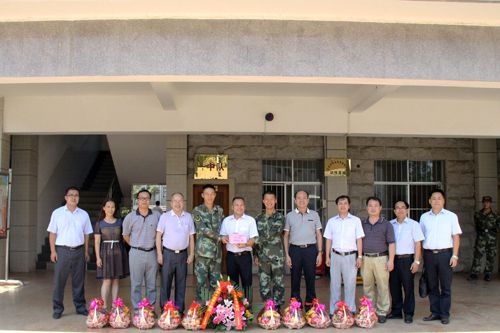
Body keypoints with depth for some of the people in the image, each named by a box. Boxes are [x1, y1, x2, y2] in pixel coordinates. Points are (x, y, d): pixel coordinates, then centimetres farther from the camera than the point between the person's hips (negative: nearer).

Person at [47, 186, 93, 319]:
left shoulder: (84, 214, 9)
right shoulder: (57, 213, 1)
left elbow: (86, 234, 11)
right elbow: (52, 233, 0)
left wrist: (86, 251, 8)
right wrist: (53, 251, -7)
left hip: (79, 251, 2)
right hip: (62, 250, -2)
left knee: (79, 281, 9)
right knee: (59, 280, 0)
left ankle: (80, 306, 19)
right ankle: (57, 309, 9)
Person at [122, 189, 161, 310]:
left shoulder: (157, 216, 2)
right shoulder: (130, 217, -1)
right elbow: (125, 235, 10)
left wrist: (155, 244, 7)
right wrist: (135, 245, 9)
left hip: (151, 253, 2)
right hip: (136, 253, -2)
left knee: (151, 284, 9)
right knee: (136, 283, 4)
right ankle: (137, 309, 12)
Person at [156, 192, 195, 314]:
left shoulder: (188, 217, 7)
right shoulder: (165, 216, 0)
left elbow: (191, 237, 10)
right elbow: (158, 235, 0)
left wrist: (191, 254, 6)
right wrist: (159, 254, -6)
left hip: (183, 254, 2)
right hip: (168, 253, -2)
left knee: (181, 283, 8)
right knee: (165, 282, 1)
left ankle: (180, 310, 17)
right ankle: (164, 308, 11)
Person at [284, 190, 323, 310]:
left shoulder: (314, 215, 8)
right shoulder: (290, 216, 6)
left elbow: (318, 234, 9)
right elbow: (286, 236, 8)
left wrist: (320, 253, 2)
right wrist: (287, 254, 2)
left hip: (310, 249, 0)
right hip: (295, 249, 0)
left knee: (310, 279, 3)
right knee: (295, 279, 4)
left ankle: (310, 305, 13)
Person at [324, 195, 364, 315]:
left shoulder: (356, 220, 4)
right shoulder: (331, 221, 9)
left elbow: (359, 240, 2)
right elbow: (329, 240, 11)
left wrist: (359, 257, -3)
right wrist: (327, 257, 7)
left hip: (350, 256, -2)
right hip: (335, 255, 2)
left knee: (350, 284, -1)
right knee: (335, 284, 5)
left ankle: (350, 311, 8)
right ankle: (333, 311, 12)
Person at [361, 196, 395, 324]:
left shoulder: (386, 224, 3)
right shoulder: (362, 224, 11)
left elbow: (391, 243, -1)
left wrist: (391, 260, -9)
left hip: (381, 258, -3)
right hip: (365, 259, 3)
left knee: (382, 287, -1)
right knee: (367, 287, 8)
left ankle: (382, 312, 8)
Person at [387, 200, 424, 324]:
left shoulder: (413, 224, 0)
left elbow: (418, 244, -2)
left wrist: (417, 261, -9)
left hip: (407, 259, -3)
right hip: (393, 259, 3)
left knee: (408, 287, 0)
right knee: (394, 286, 8)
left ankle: (408, 313, 10)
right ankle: (396, 311, 21)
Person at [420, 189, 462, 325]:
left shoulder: (451, 216, 3)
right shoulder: (424, 217, 10)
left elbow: (456, 236, 1)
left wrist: (455, 255, -6)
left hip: (445, 254, -2)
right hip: (429, 254, 2)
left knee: (445, 286, 2)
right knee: (432, 286, 8)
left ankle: (444, 314, 9)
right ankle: (435, 312, 17)